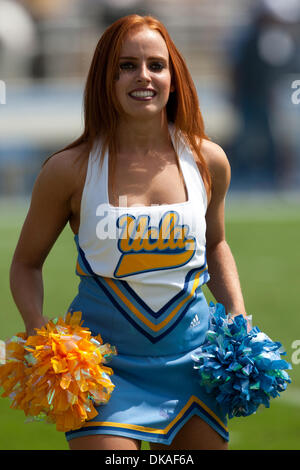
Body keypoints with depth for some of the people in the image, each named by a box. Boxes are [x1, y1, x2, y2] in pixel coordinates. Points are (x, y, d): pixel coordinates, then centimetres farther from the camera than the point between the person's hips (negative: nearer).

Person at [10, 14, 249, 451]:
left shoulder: (207, 161, 2)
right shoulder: (70, 169, -7)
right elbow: (26, 262, 6)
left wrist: (239, 318, 6)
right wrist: (38, 331, -12)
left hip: (190, 361, 3)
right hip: (104, 363, -3)